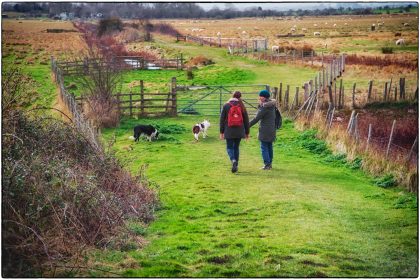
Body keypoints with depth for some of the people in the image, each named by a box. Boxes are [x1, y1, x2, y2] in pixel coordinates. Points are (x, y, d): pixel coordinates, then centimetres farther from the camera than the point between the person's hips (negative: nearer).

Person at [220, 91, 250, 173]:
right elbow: (246, 120, 4)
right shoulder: (242, 106, 2)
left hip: (229, 131, -2)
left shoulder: (226, 106, -3)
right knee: (236, 147, 14)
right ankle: (236, 165, 14)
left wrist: (221, 132, 4)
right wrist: (247, 132, 12)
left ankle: (233, 160, -22)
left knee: (229, 147, 5)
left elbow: (222, 119, -2)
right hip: (239, 131, 2)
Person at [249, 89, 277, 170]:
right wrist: (260, 104, 2)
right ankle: (270, 163, 21)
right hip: (272, 129, 9)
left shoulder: (265, 107, -19)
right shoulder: (272, 104, 9)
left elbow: (257, 118, -17)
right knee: (269, 146, 15)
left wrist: (247, 125, -12)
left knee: (264, 147, -3)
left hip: (265, 130, -9)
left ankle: (267, 165, -4)